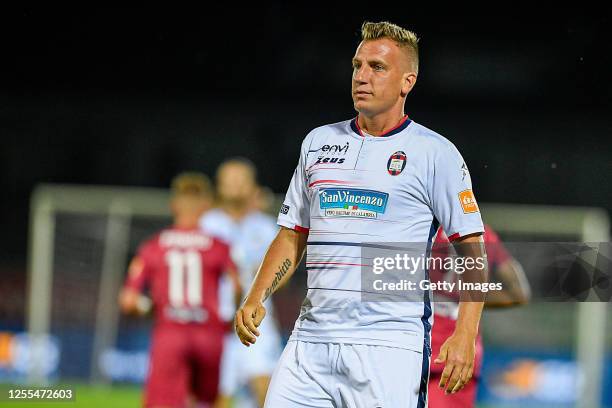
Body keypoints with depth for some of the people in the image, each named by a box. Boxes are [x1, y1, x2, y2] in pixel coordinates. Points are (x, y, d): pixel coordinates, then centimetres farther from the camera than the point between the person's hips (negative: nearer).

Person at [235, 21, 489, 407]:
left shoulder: (436, 153, 0)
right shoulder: (318, 142, 15)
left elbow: (472, 251, -2)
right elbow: (292, 236, 21)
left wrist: (465, 337, -13)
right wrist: (256, 299, 6)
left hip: (390, 344, -5)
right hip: (311, 340, 5)